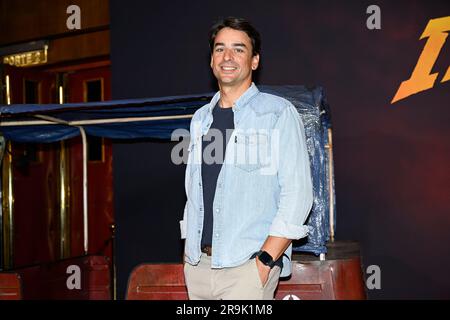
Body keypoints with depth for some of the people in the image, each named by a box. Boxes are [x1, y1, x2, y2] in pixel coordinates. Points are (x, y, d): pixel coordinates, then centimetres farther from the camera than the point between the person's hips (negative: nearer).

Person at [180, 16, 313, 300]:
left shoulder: (279, 113, -4)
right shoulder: (201, 119, 14)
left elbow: (297, 192, -10)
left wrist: (264, 262, -15)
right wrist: (188, 250, 11)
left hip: (246, 266, -5)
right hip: (198, 263, 5)